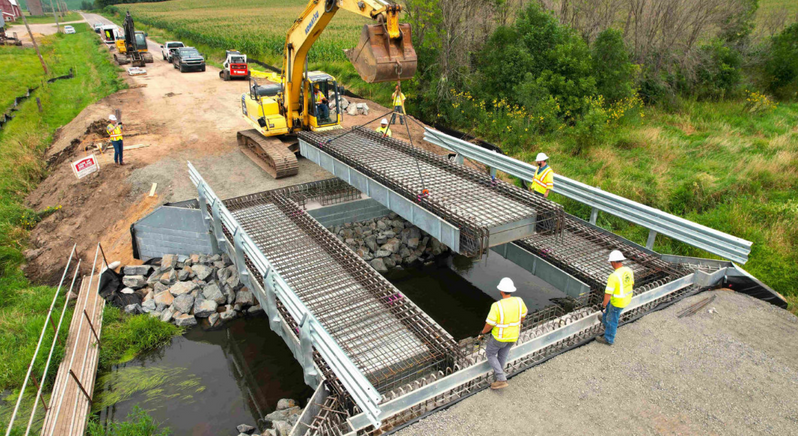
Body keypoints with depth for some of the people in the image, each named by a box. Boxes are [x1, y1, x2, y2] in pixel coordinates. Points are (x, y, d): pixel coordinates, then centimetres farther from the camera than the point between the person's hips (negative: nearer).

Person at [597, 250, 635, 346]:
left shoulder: (613, 276, -33)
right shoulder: (629, 270, -9)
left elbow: (608, 294, -28)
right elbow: (631, 284, 9)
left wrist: (603, 306, -13)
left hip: (618, 302, -8)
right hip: (627, 299, 8)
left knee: (612, 320, 14)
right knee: (608, 304, 34)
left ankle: (608, 339, 34)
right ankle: (605, 321, 58)